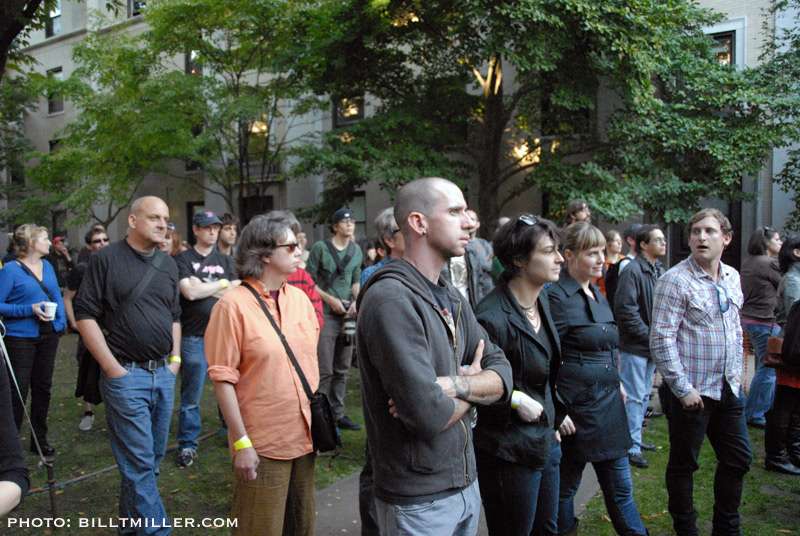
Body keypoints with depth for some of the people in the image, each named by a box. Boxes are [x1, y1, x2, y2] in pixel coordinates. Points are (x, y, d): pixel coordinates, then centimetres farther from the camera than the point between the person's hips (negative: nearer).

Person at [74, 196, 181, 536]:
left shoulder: (168, 265, 12)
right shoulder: (106, 259, -6)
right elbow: (85, 315, -8)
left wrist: (175, 358, 10)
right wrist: (112, 367, -12)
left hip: (164, 373, 6)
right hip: (126, 374, -6)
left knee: (152, 457, 15)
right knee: (139, 460, -2)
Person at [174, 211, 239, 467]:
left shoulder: (225, 260, 13)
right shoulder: (183, 259, 1)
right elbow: (190, 292, -13)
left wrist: (203, 287, -7)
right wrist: (221, 284, -3)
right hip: (195, 337, -3)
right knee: (191, 395, 2)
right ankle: (187, 444, 16)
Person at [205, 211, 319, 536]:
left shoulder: (300, 298, 6)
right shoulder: (234, 305, -13)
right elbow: (223, 379, -13)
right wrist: (241, 443, -14)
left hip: (305, 437, 6)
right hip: (262, 445, -6)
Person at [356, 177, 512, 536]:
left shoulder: (450, 298, 7)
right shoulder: (392, 299, -22)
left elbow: (502, 375, 0)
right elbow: (429, 415, -29)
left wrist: (453, 384, -19)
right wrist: (473, 386, -9)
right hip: (419, 502, -8)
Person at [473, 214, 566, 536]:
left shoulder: (542, 300, 3)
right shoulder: (493, 316, -27)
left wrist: (555, 417, 15)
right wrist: (515, 399, -25)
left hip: (545, 441, 9)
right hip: (510, 451, -8)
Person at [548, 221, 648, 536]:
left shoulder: (596, 293, 12)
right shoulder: (558, 297, -15)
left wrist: (616, 382, 20)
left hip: (609, 404, 8)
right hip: (576, 407, -8)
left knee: (620, 486, 16)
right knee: (565, 487, 8)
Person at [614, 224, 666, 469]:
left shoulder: (660, 272, 11)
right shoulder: (633, 271, -16)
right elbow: (625, 309, -21)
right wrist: (649, 335, -18)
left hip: (653, 346, 9)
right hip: (635, 346, -9)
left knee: (644, 395, 17)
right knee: (634, 396, -4)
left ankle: (635, 438, 29)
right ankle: (632, 447, 4)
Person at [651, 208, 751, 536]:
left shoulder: (732, 278, 8)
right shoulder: (675, 281, -15)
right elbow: (662, 339, -19)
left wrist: (736, 371, 14)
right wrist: (683, 389, -19)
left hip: (728, 389, 7)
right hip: (691, 392, -7)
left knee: (738, 459, 17)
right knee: (684, 464, 7)